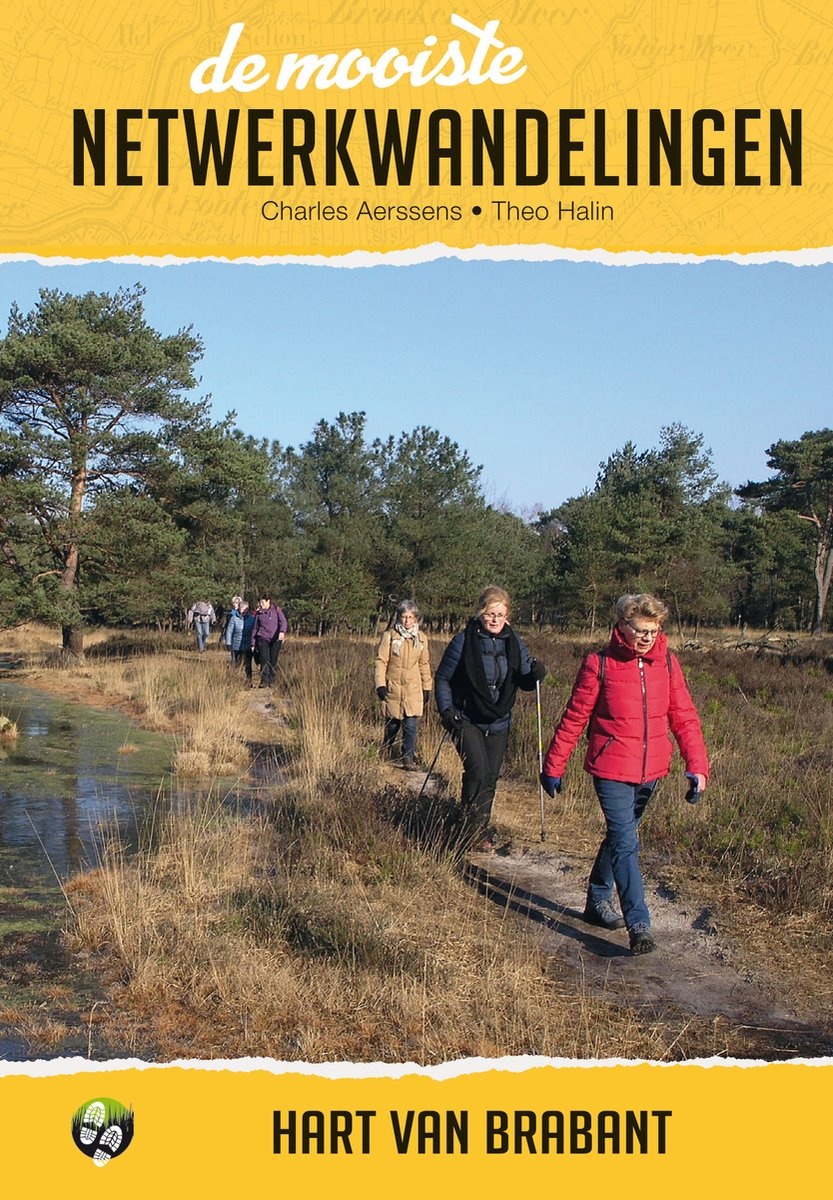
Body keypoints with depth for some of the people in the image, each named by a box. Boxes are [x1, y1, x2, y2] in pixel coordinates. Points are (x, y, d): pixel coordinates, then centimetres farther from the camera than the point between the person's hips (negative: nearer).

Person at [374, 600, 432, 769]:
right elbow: (381, 661, -5)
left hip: (413, 690, 1)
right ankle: (386, 752, 37)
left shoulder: (421, 638, 6)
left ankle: (408, 759, 0)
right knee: (392, 724, 11)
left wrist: (427, 688, 15)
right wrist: (380, 684, -13)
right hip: (393, 688, -1)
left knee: (411, 726, -7)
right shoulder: (389, 636, -4)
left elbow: (424, 664, 14)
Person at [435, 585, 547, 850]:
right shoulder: (464, 641, -8)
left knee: (491, 778, 8)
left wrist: (535, 674, -13)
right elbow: (442, 678, -1)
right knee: (477, 770, -20)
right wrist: (446, 709, -14)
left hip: (499, 723, 4)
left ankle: (481, 827, 24)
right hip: (467, 721, -4)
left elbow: (524, 682, 10)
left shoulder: (513, 643, 4)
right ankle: (471, 828, -6)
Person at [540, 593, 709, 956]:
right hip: (611, 770, -5)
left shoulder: (667, 663, 1)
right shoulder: (600, 664, -10)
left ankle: (598, 900, 37)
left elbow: (684, 717, 2)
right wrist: (553, 766, -1)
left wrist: (697, 765, -8)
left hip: (650, 770, 5)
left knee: (620, 837, 19)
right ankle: (638, 924, -9)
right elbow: (574, 718, -4)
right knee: (626, 844, -11)